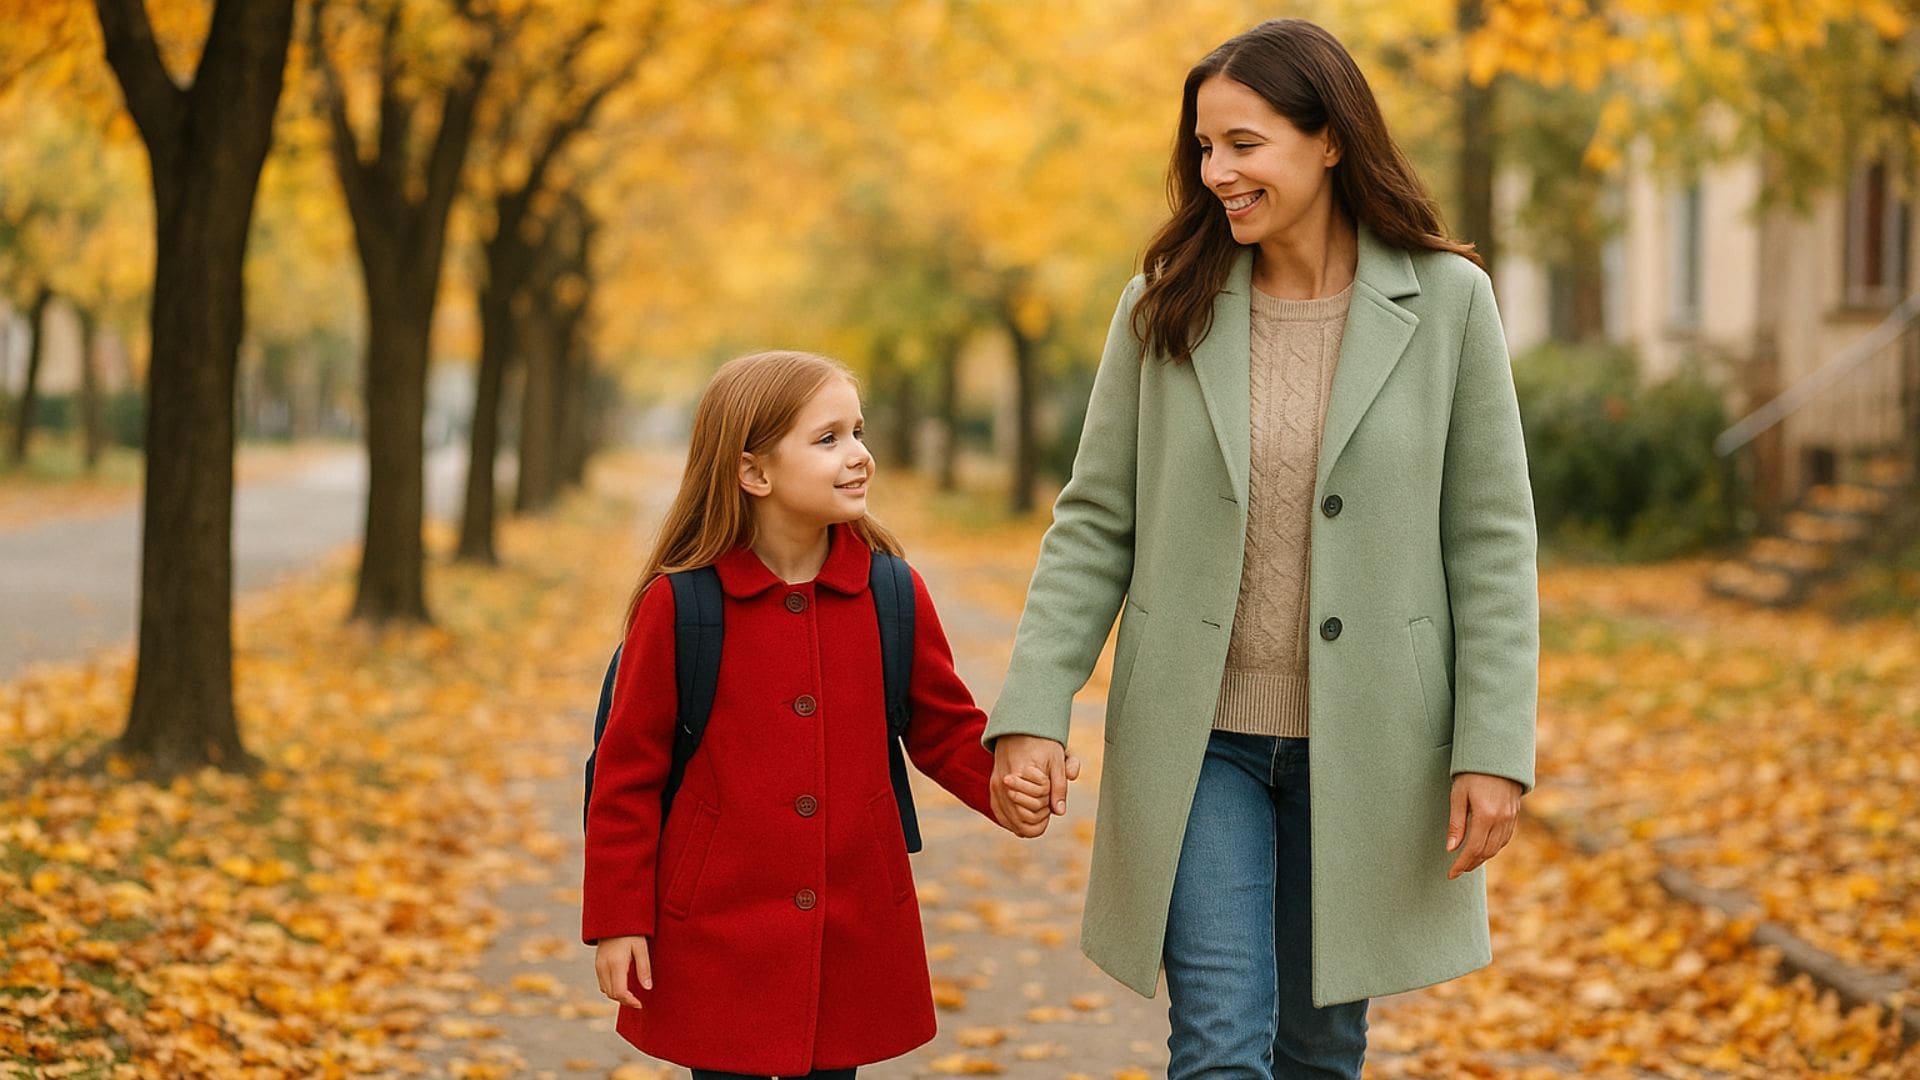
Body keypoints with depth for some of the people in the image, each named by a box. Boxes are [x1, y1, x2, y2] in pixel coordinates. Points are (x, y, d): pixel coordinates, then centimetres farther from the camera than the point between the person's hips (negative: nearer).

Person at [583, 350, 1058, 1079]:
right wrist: (618, 921, -3)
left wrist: (1005, 782, -13)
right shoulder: (678, 604, -9)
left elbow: (945, 727, 8)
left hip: (852, 934, 3)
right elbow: (628, 769, -3)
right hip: (717, 932, -3)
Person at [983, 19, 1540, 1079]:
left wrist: (1494, 747, -9)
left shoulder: (1445, 301, -4)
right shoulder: (1165, 307, 0)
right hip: (1199, 736, 0)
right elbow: (1096, 523, 2)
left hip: (1358, 743, 0)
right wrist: (1032, 711, -8)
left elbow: (1491, 539, -3)